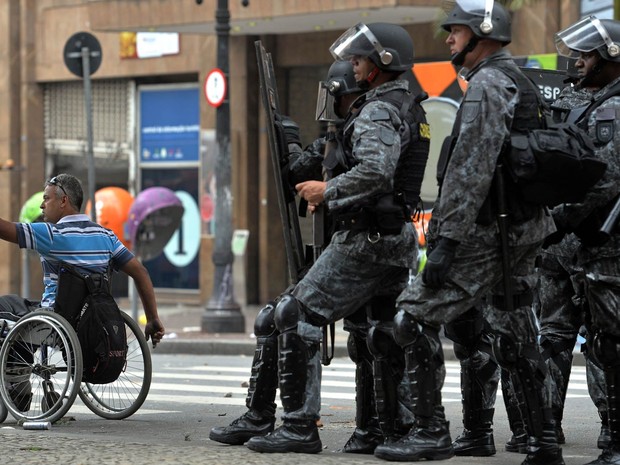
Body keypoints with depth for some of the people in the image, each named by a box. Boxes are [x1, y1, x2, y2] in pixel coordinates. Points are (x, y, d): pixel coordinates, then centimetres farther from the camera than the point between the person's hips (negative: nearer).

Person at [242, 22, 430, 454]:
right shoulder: (410, 108, 18)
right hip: (398, 239, 10)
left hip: (366, 240, -10)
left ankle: (300, 426, -9)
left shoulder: (378, 111, -14)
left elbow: (374, 172, -29)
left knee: (297, 317, -7)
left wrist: (328, 191, -16)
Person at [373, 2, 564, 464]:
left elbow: (471, 170, -21)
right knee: (515, 335, 12)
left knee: (415, 316, -6)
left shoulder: (487, 84, -13)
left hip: (489, 233, -10)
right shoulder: (521, 82, 18)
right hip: (526, 229, 10)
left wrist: (449, 238, -22)